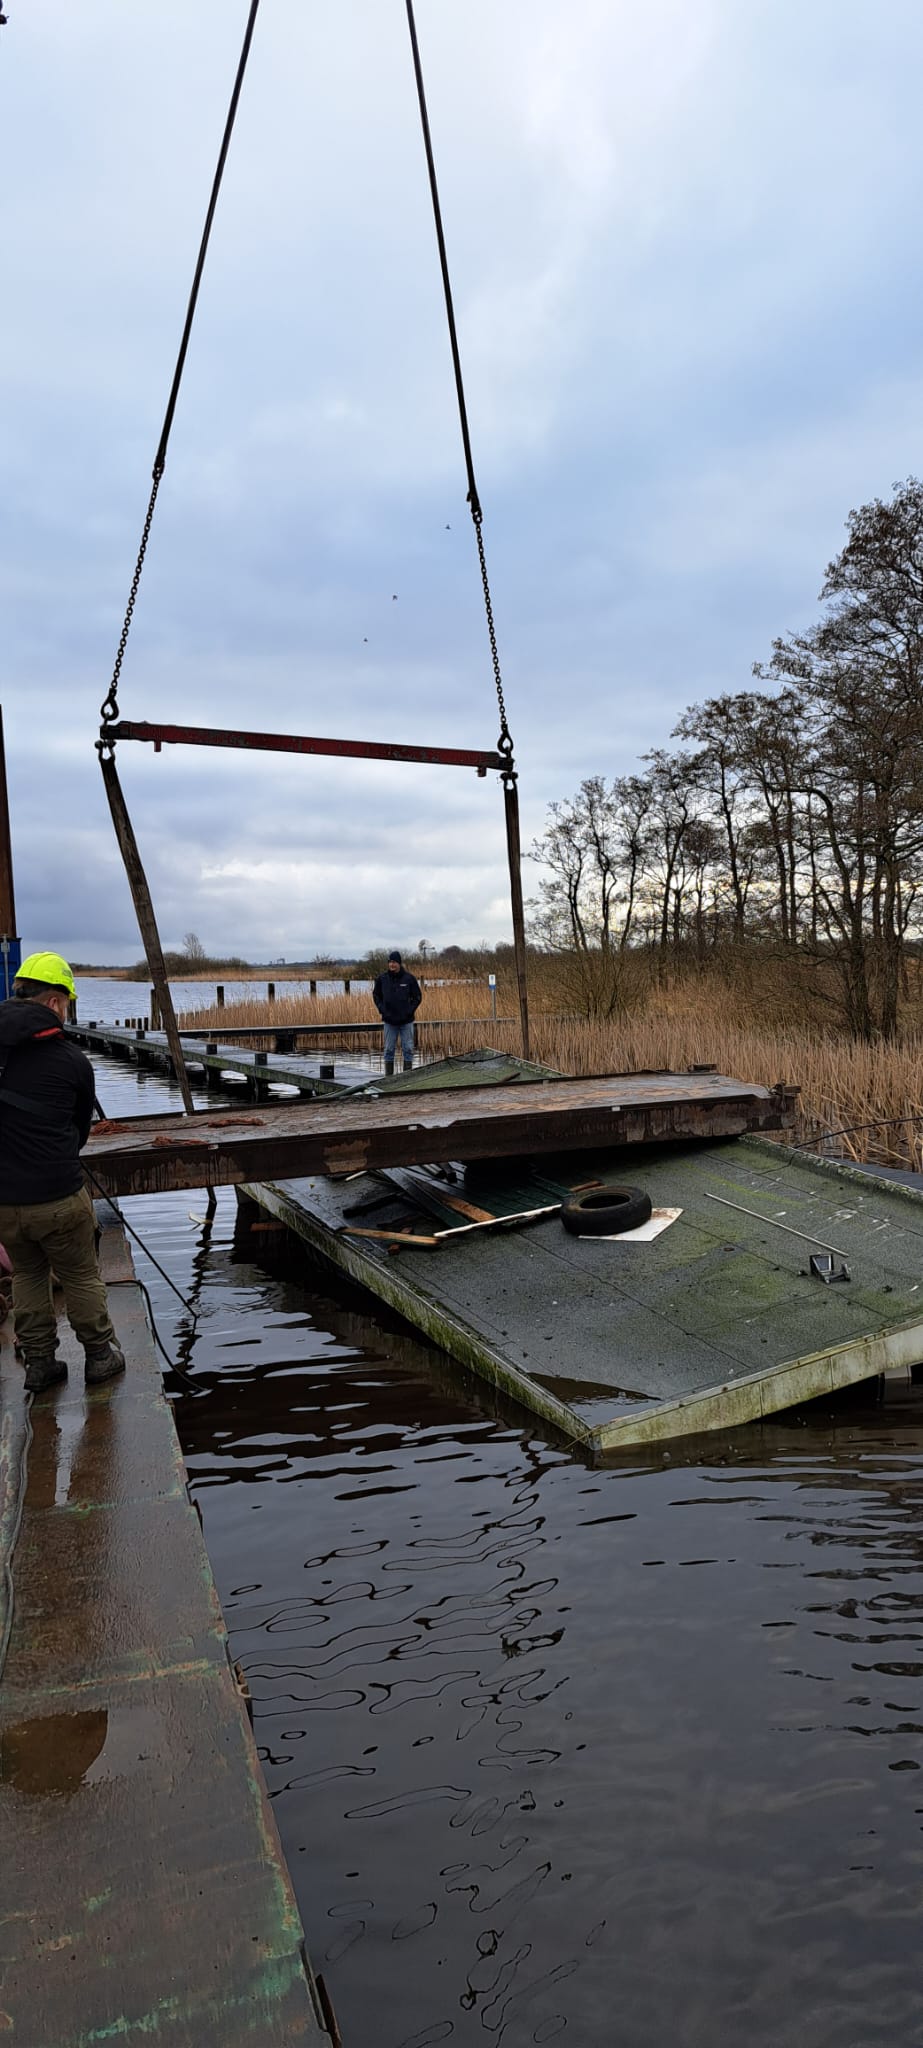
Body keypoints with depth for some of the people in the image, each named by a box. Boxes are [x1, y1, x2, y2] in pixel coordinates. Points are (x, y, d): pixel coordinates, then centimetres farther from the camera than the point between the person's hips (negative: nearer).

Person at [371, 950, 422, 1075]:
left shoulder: (409, 978, -5)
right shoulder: (382, 978, -1)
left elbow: (418, 996, 3)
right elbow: (376, 995, 12)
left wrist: (410, 1010, -8)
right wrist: (382, 1010, -1)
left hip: (406, 1021, -1)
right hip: (389, 1021, 1)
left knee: (408, 1049, 2)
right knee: (389, 1050, 5)